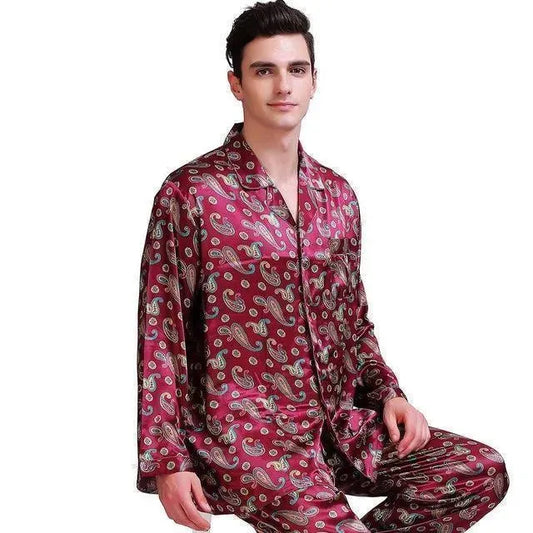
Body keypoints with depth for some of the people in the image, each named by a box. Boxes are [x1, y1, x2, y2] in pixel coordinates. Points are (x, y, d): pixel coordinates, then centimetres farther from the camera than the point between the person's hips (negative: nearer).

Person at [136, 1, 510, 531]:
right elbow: (161, 335, -7)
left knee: (483, 471, -7)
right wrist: (167, 463, -12)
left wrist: (389, 394, 3)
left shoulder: (338, 194, 10)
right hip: (243, 432, -6)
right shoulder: (190, 193, -8)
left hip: (339, 423, 6)